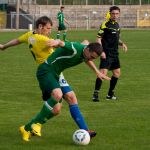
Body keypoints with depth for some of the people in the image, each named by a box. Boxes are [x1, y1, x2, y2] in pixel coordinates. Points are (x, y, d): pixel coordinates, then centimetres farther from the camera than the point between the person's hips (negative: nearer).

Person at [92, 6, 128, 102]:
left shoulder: (117, 25, 14)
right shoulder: (105, 24, -10)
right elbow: (99, 38, -12)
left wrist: (122, 43, 6)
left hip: (115, 53, 9)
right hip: (106, 54, -9)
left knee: (117, 72, 12)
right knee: (103, 72, -16)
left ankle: (110, 94, 24)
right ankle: (95, 94, -12)